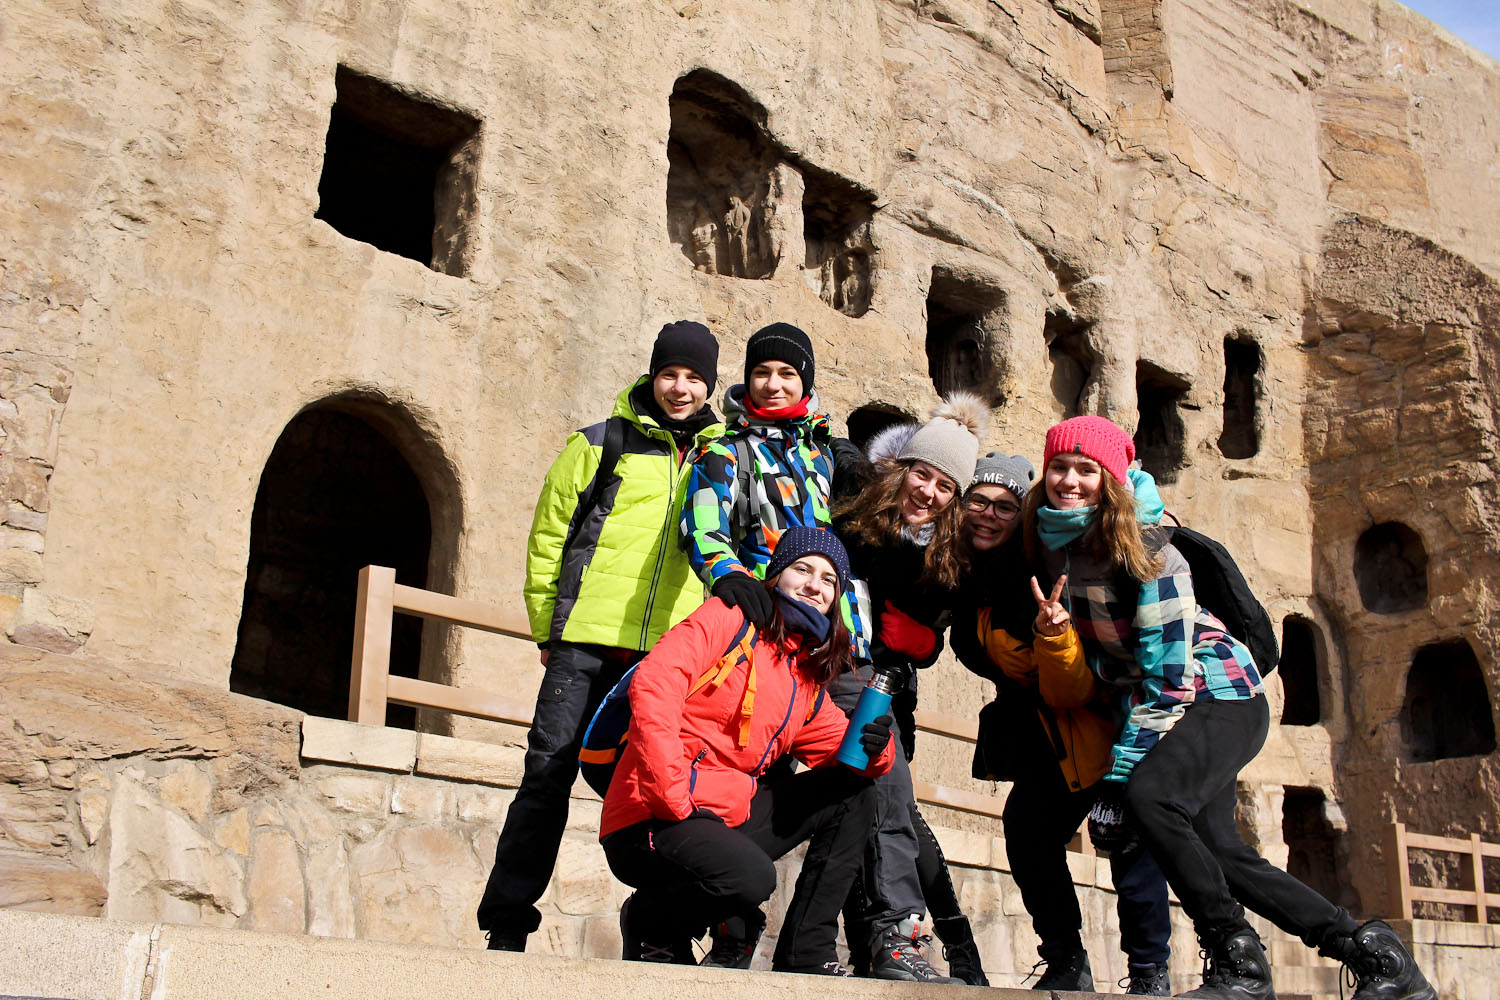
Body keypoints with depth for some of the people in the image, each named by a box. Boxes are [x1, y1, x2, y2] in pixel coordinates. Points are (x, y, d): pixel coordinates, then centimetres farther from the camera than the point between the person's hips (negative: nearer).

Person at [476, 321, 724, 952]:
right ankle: (507, 925, 6)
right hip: (588, 644, -2)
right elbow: (548, 537, 6)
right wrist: (548, 628, 2)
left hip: (671, 657, 2)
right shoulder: (603, 444, 6)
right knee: (549, 771, -2)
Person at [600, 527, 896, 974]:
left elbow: (847, 756, 16)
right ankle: (649, 924, -2)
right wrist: (676, 798, -23)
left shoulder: (809, 677, 19)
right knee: (751, 875, -34)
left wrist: (872, 745, -10)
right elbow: (652, 686, -18)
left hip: (729, 813, 8)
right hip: (654, 819, -8)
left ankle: (807, 952, 4)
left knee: (854, 796, 4)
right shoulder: (731, 618, -4)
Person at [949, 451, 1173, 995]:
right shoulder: (967, 578, -8)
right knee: (1026, 828, -6)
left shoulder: (1045, 577, -26)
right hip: (1044, 732, 6)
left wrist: (1052, 637, -43)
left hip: (1104, 720, -6)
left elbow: (1071, 693, -26)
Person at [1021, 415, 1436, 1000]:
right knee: (1216, 852, 3)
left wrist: (1122, 774, -26)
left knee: (1148, 794, -33)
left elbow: (1169, 673, -25)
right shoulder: (1049, 543, -2)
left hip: (1219, 694, -8)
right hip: (1149, 700, 8)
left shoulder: (1143, 550, -22)